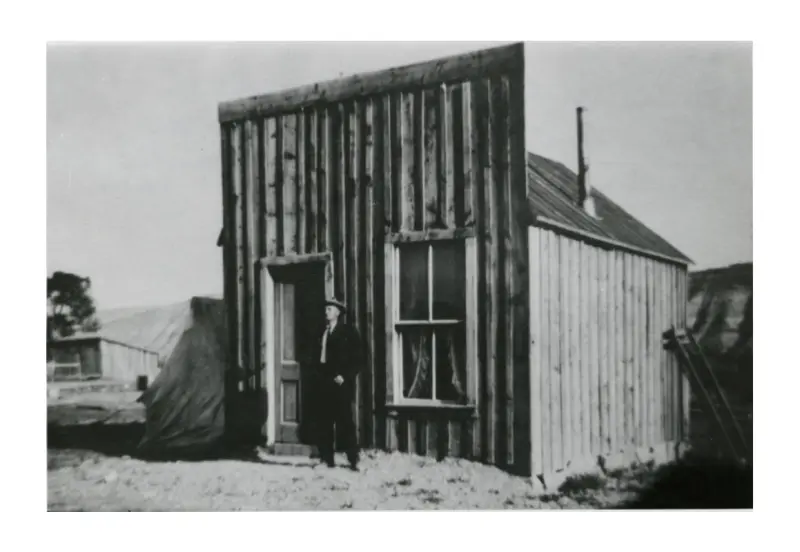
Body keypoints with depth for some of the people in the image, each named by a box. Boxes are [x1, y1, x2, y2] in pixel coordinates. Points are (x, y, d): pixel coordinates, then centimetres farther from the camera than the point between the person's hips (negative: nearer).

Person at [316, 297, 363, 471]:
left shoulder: (349, 332, 0)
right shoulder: (322, 333, 14)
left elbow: (357, 359, -5)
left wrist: (345, 376, -13)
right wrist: (320, 375, 5)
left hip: (341, 384, -5)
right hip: (324, 384, 5)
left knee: (345, 422, -5)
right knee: (325, 423, 5)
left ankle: (353, 460, 0)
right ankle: (326, 459, 11)